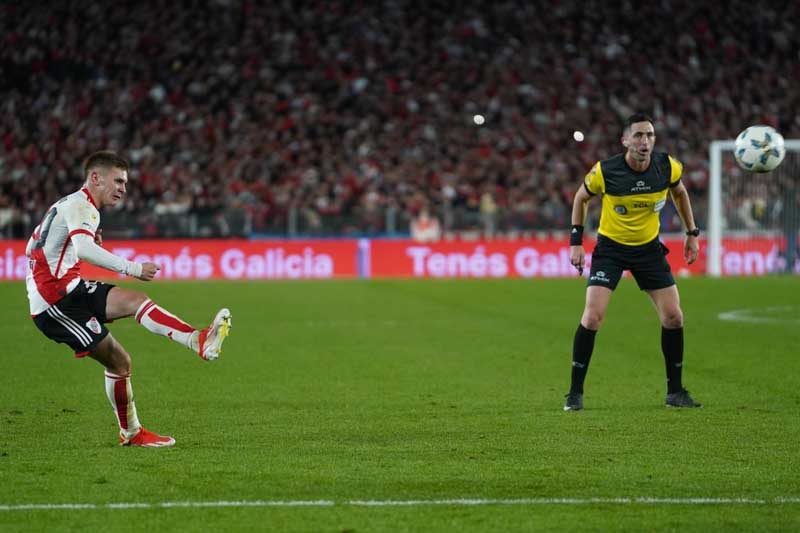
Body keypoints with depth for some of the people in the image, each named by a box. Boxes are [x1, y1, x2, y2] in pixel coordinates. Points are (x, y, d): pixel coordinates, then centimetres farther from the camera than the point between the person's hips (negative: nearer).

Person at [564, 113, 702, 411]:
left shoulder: (667, 166, -14)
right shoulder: (604, 172, -21)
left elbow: (679, 193, 9)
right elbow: (581, 198, -1)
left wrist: (692, 233, 9)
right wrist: (576, 241, -5)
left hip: (649, 247, 3)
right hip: (610, 246, -3)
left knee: (673, 317, -2)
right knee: (593, 316, -16)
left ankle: (675, 391, 14)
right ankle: (575, 392, -4)